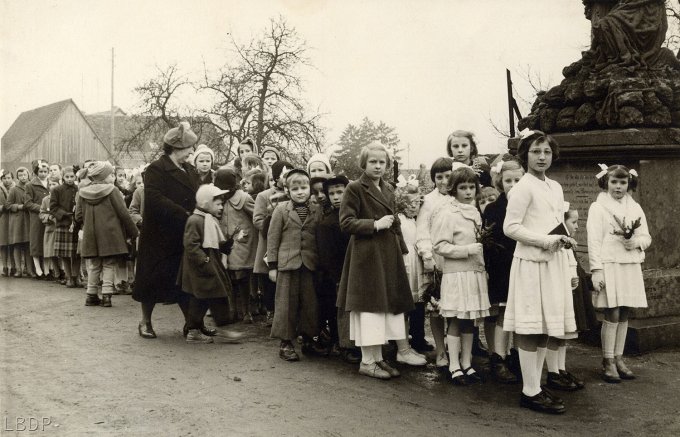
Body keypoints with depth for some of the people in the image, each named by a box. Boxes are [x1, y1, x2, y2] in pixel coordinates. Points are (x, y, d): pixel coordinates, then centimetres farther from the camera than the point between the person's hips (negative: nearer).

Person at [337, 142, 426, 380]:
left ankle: (378, 358, 20)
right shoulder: (355, 188, -7)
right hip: (366, 255, -8)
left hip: (389, 254, 8)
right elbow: (346, 222, -12)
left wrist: (402, 249, 16)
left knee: (392, 304, 9)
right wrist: (375, 224, -17)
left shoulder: (388, 190, 16)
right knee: (369, 306, -5)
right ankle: (367, 361, 6)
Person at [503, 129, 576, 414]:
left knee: (544, 328, 11)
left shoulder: (555, 187, 16)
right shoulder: (523, 188, -8)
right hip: (531, 262, -8)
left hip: (554, 262, 8)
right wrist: (545, 241, -18)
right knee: (530, 328, -4)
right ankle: (530, 392, 3)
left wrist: (565, 239, 3)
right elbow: (510, 227, -12)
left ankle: (535, 386, 20)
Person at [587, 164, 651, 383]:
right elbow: (594, 241, -7)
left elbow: (646, 237, 14)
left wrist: (636, 242, -9)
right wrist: (596, 270, -14)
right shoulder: (598, 207, -1)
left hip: (631, 266, 5)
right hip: (609, 266, -5)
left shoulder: (635, 208, 14)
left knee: (624, 315, 8)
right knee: (612, 314, -6)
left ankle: (618, 359, 17)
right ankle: (608, 362, 3)